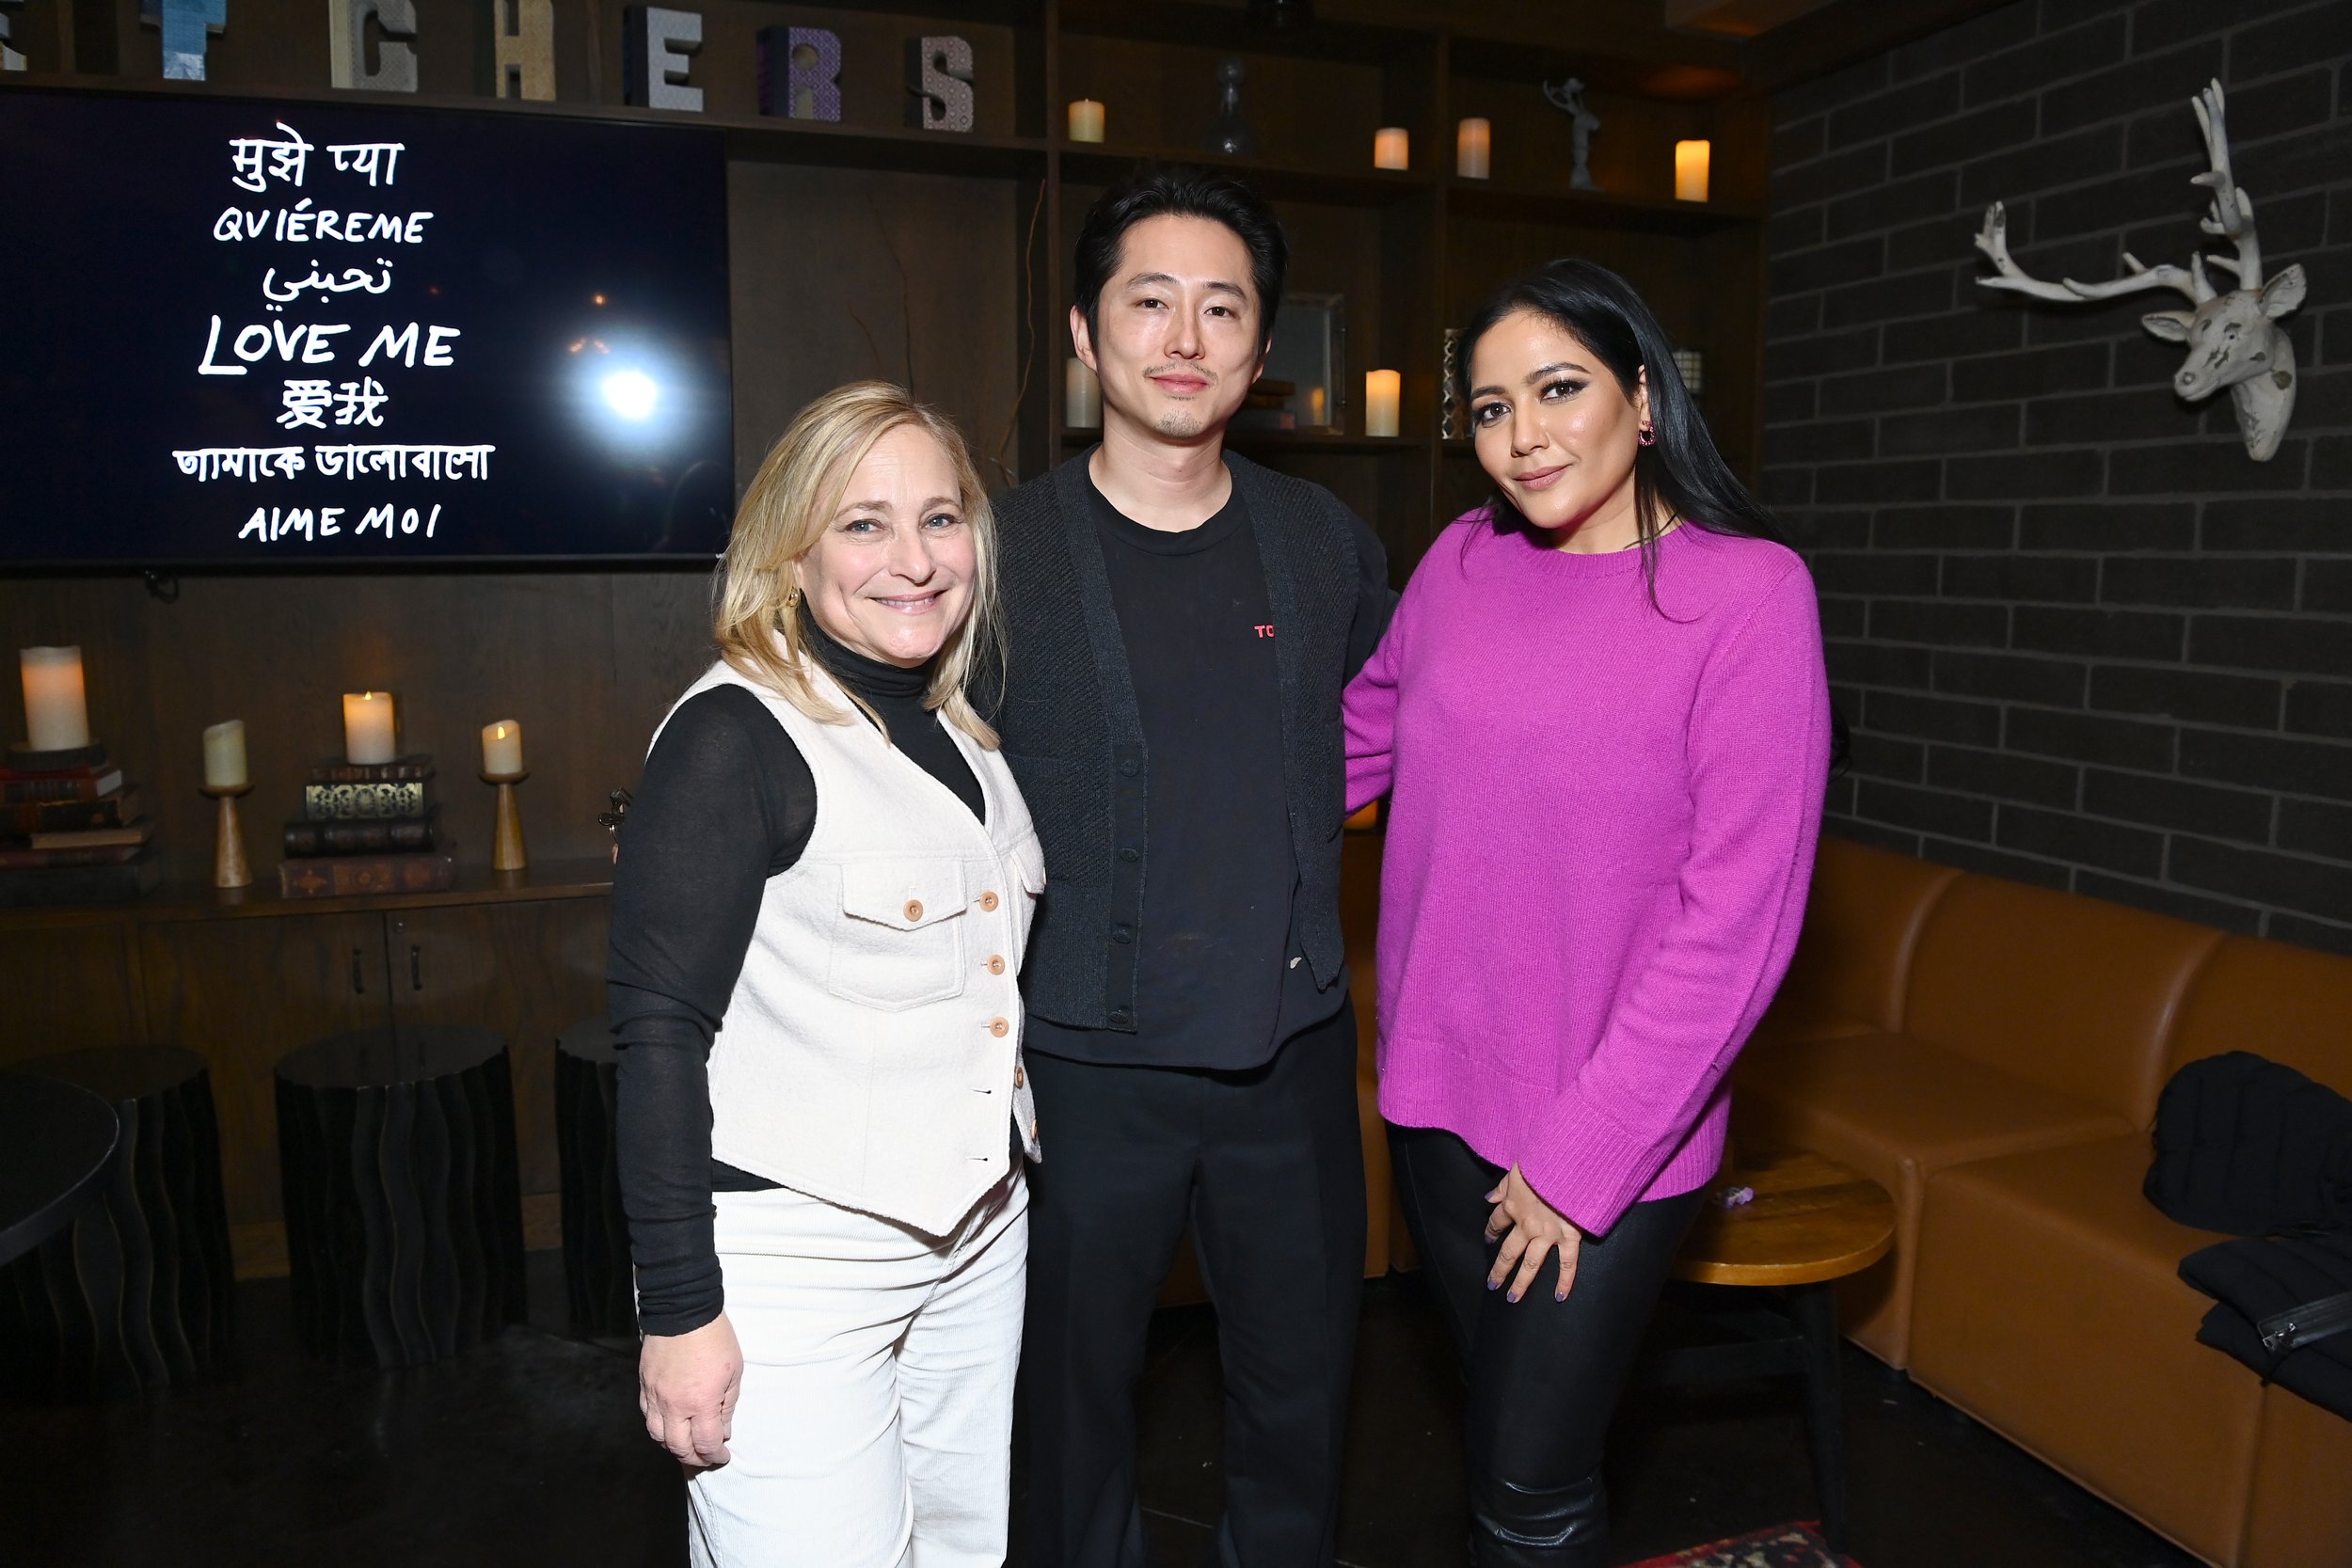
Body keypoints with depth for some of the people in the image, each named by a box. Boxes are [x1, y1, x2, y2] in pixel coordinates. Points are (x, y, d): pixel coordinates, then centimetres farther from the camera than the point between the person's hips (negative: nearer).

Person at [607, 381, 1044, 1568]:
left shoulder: (965, 729, 8)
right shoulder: (737, 736, -15)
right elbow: (659, 1029, -16)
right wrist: (679, 1308, -15)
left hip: (979, 1235, 7)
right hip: (790, 1254, -7)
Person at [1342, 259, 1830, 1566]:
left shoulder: (1748, 590, -13)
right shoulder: (1462, 563, 1)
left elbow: (1736, 919, -16)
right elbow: (1359, 735, 16)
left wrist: (1583, 1158, -14)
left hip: (1615, 1135, -4)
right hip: (1441, 1104, 4)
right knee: (1501, 1438, 21)